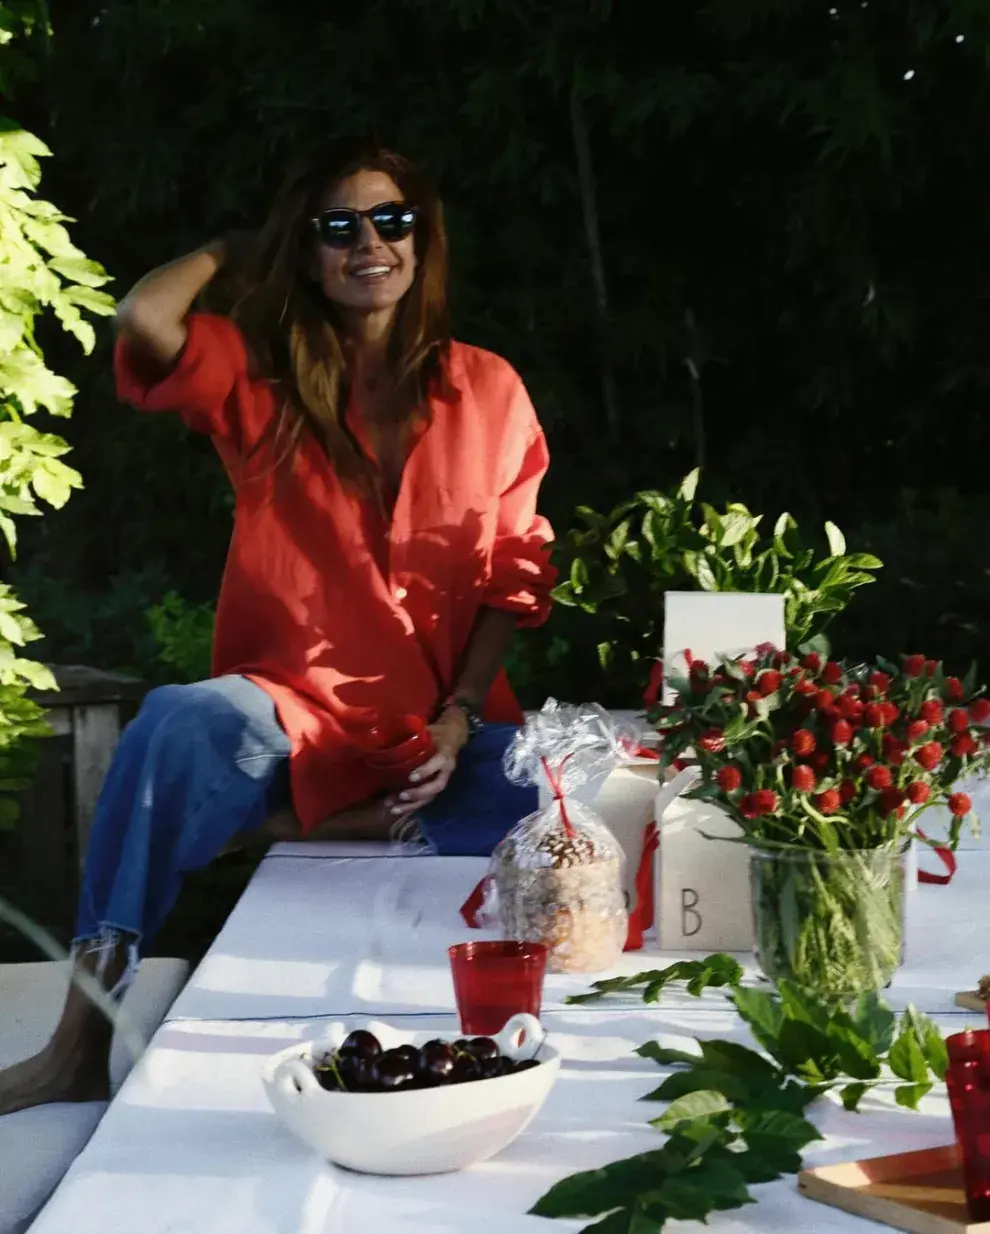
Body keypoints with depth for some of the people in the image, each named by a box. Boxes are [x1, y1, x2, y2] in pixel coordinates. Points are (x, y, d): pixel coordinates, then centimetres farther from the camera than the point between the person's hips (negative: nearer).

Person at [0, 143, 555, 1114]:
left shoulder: (487, 390, 8)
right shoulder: (259, 377, 4)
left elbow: (514, 573, 7)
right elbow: (144, 319, -18)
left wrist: (459, 718, -7)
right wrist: (229, 253, 3)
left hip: (446, 724, 1)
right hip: (293, 707, -1)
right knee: (178, 725, -36)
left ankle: (292, 826, -18)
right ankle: (80, 1044, -30)